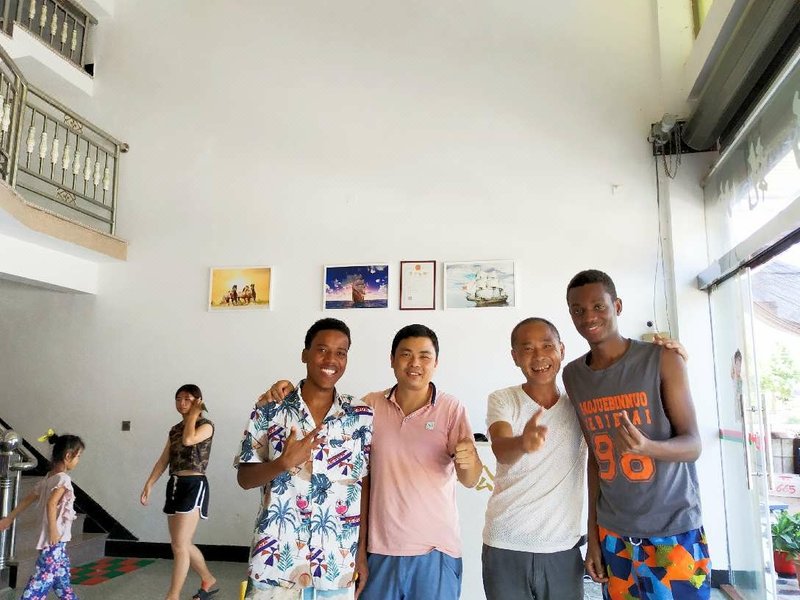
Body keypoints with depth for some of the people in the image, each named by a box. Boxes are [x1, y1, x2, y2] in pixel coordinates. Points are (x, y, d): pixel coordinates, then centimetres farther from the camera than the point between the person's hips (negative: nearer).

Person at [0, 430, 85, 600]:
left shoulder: (49, 478, 9)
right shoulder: (63, 479, -19)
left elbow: (28, 499, 15)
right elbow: (51, 504, -30)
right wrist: (53, 530, -25)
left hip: (58, 540, 9)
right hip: (55, 540, -9)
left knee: (62, 576, 18)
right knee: (42, 579, -4)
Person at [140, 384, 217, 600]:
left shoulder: (206, 425, -5)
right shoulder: (174, 429, 15)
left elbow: (188, 440, -26)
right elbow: (163, 461, 14)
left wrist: (193, 414, -11)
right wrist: (148, 485, 6)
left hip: (194, 486, -8)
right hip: (175, 485, 8)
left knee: (180, 545, -9)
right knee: (182, 545, 15)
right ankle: (208, 580, 34)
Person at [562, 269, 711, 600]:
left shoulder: (663, 360, -10)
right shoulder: (572, 376, 1)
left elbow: (692, 445, -10)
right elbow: (595, 454, 6)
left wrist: (646, 447, -32)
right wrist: (593, 533, 6)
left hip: (674, 530, -3)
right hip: (614, 534, 4)